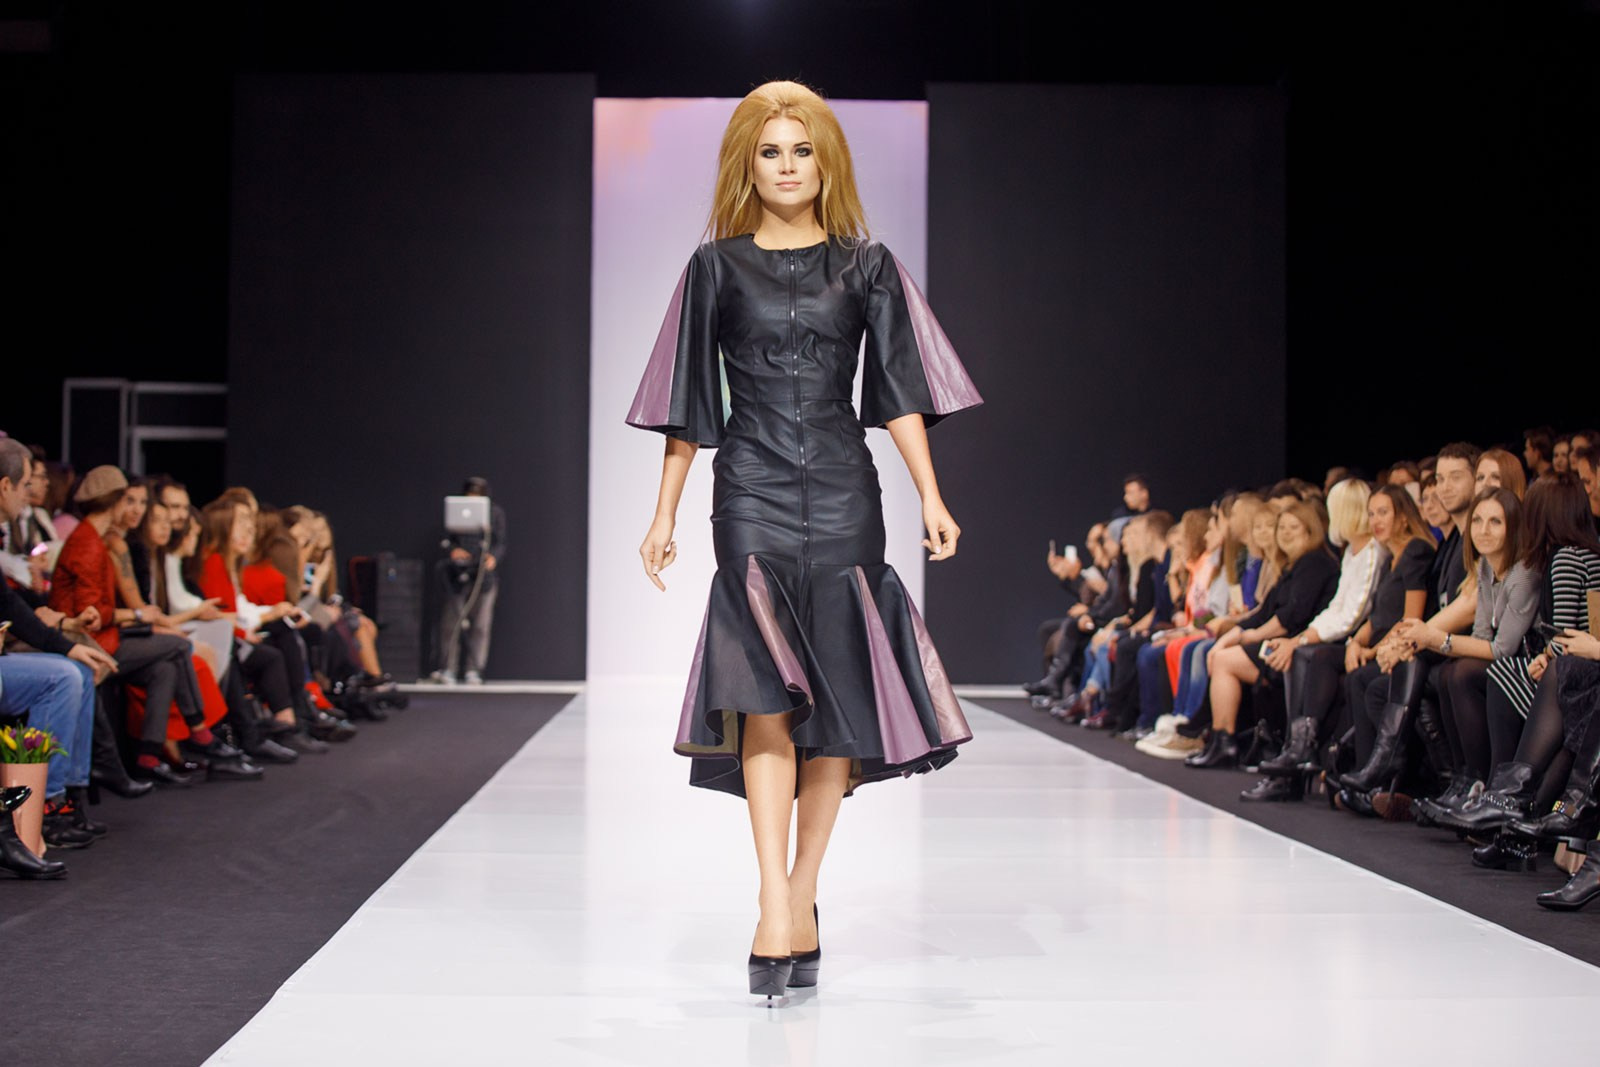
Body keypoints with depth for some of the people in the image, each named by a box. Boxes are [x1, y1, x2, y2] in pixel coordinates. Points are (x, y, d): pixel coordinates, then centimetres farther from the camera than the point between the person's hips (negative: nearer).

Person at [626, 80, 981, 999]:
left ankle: (803, 894, 11)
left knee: (840, 693, 0)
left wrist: (932, 499, -4)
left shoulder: (866, 265, 8)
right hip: (750, 494, -1)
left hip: (842, 494, 1)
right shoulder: (718, 267, 8)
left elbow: (900, 392, 6)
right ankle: (776, 901, -19)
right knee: (764, 688, -14)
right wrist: (665, 515, 8)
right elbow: (688, 404, 10)